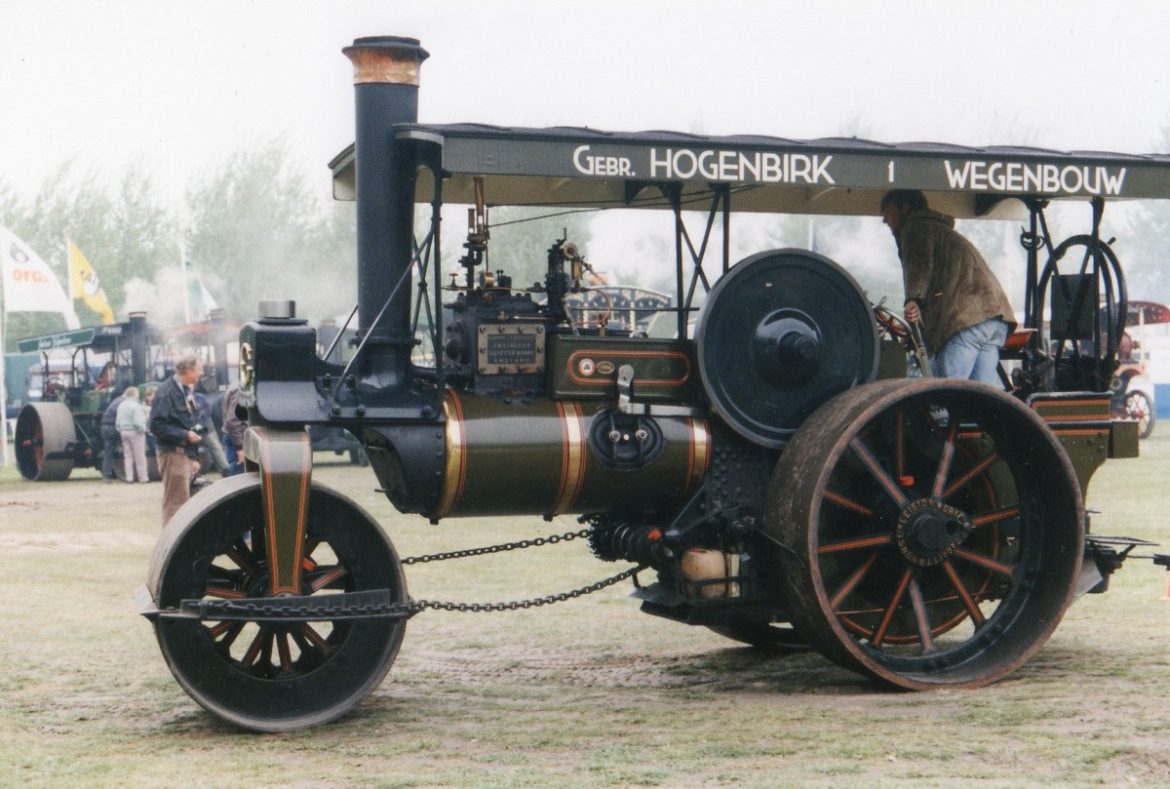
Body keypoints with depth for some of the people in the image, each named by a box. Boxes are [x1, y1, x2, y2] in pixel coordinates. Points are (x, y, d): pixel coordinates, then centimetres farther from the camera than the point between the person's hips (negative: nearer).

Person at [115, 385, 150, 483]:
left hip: (124, 432, 7)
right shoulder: (136, 406, -16)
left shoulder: (121, 406, 7)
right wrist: (143, 429, -7)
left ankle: (129, 477, 10)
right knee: (139, 456, 0)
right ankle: (143, 477, 3)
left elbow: (118, 422, 10)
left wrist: (120, 431, 19)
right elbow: (138, 422, -22)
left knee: (127, 456, 12)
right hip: (134, 432, -7)